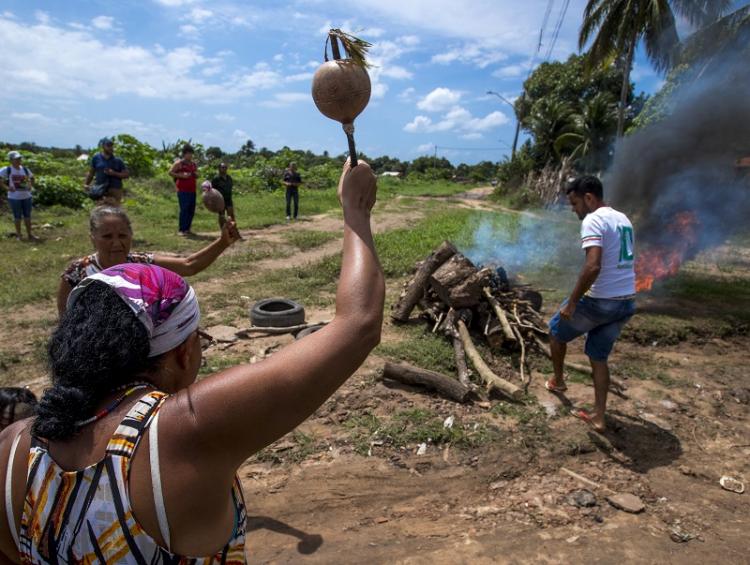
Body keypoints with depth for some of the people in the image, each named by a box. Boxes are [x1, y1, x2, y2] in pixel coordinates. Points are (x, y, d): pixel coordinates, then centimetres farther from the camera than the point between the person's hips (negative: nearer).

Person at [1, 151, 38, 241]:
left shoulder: (25, 169, 6)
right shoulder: (7, 170, -6)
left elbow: (32, 177, 23)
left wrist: (31, 186, 8)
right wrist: (7, 187, -13)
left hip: (26, 196, 4)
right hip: (14, 197, -4)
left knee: (27, 216, 9)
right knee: (17, 217, 4)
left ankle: (29, 235, 18)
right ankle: (18, 235, 16)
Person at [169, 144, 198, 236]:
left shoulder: (194, 164, 17)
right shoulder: (179, 163, -2)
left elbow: (197, 176, 28)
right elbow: (170, 172, -5)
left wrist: (196, 174, 5)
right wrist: (181, 175, -15)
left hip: (192, 191, 7)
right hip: (183, 191, -7)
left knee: (191, 210, 7)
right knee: (184, 210, -10)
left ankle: (187, 229, 17)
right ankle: (181, 230, -4)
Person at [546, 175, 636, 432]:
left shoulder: (593, 220, -16)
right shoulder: (623, 219, 13)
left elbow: (593, 267, -28)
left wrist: (572, 302, -21)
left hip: (600, 301, -8)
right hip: (627, 302, 8)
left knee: (556, 330, 18)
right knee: (599, 356, 18)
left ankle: (557, 381, 37)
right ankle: (599, 416, 21)